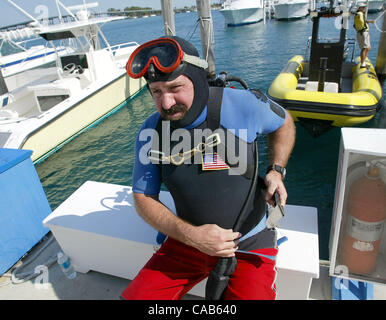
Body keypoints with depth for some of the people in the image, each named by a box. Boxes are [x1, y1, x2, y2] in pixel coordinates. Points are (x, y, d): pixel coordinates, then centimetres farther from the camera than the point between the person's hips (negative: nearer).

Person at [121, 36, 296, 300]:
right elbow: (143, 199, -3)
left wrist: (276, 171, -5)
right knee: (137, 295, -3)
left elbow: (283, 122, 7)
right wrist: (190, 235, -17)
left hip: (249, 245, -1)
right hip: (188, 241, 3)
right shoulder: (150, 131, -9)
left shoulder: (241, 104, -15)